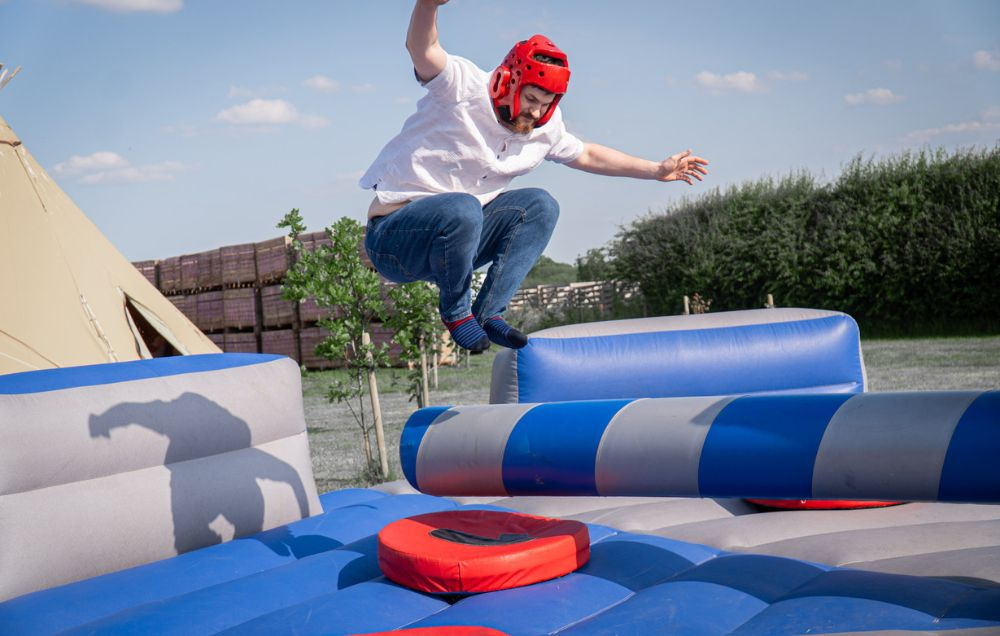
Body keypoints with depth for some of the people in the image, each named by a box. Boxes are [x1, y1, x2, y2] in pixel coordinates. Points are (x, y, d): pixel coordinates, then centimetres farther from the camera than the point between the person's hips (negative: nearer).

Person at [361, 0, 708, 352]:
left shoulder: (545, 128, 6)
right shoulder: (465, 88, -16)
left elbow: (586, 155, 23)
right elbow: (422, 50, -35)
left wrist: (657, 170, 24)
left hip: (456, 231, 7)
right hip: (392, 237, -7)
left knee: (541, 205, -5)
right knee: (462, 208, -37)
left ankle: (489, 312, -5)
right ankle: (455, 309, -9)